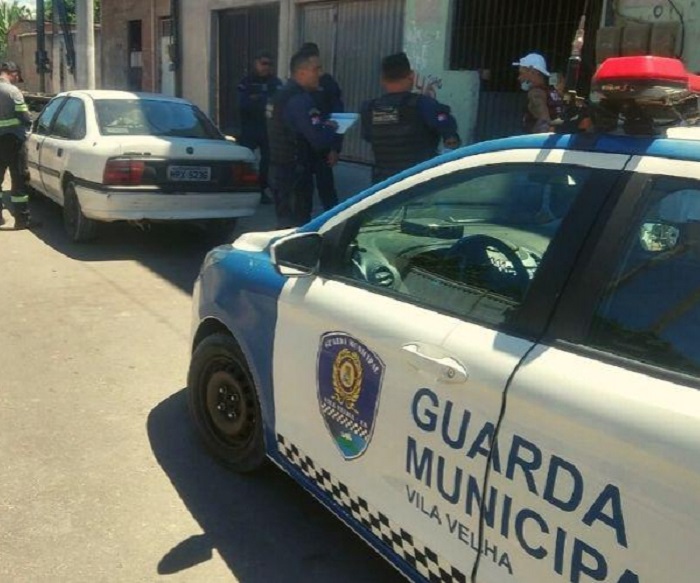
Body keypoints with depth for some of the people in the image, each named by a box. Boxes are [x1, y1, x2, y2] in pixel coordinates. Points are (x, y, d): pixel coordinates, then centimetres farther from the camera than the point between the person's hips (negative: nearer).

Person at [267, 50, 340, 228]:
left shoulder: (281, 94, 11)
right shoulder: (300, 100, -20)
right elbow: (319, 140, -27)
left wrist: (323, 124, 5)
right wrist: (332, 129, -5)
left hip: (278, 169, 10)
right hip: (294, 173, -10)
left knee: (285, 222, 19)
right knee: (296, 226, -2)